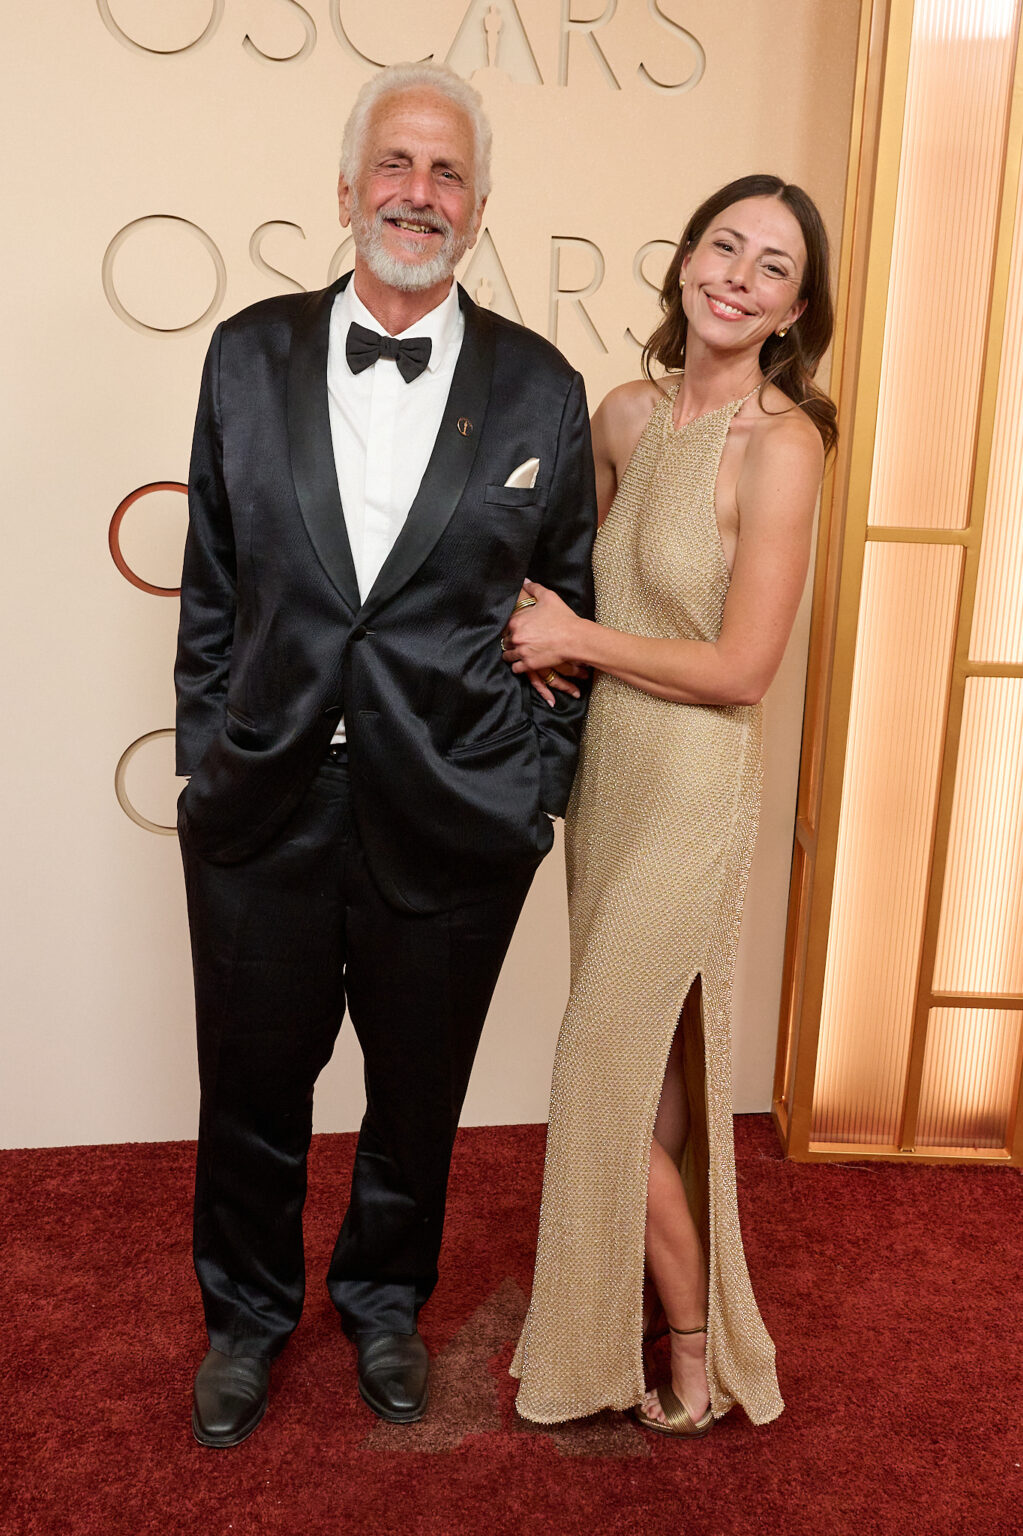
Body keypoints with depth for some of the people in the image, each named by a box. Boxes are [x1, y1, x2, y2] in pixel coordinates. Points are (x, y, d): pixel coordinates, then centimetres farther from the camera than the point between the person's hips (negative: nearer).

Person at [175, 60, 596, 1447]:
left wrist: (540, 782, 2)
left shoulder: (542, 389, -1)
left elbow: (572, 604, 4)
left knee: (418, 1093, 17)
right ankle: (248, 1312, 44)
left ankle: (384, 1297, 46)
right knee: (252, 1085, 17)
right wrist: (205, 750, 4)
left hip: (450, 816, 0)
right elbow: (212, 582, 6)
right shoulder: (251, 354, 3)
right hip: (263, 803, 1)